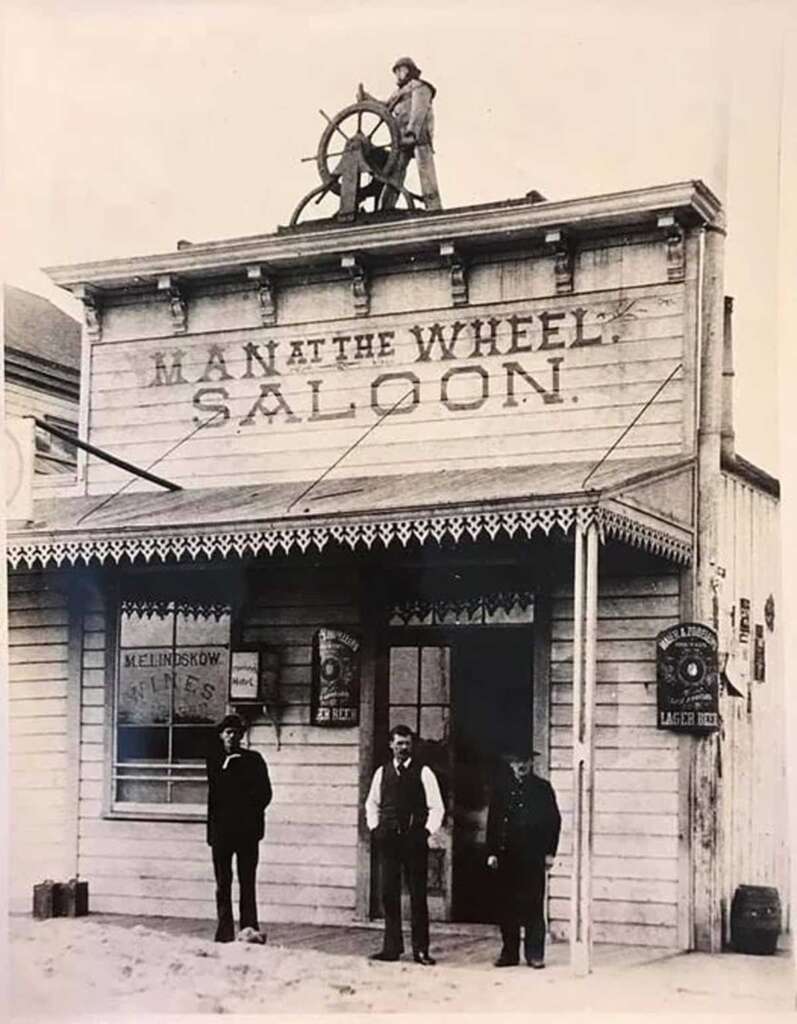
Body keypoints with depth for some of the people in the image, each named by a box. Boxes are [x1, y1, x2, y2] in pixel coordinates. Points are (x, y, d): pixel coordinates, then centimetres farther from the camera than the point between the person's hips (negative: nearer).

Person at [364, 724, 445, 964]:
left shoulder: (423, 773, 0)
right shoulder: (382, 772, 9)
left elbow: (436, 807, 1)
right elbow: (372, 803, 20)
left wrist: (427, 830, -9)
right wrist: (374, 827, 7)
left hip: (415, 841, -3)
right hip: (388, 840, 3)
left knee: (418, 896, -1)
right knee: (389, 894, 4)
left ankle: (421, 950, 4)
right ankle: (392, 947, 11)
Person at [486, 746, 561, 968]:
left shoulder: (542, 788, 6)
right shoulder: (501, 788, 9)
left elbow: (554, 820, 5)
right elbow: (492, 822, 8)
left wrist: (549, 853, -1)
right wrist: (492, 852, 2)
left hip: (533, 856, -2)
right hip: (506, 856, 2)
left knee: (533, 906, -2)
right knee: (507, 906, 4)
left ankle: (534, 954, 4)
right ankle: (509, 953, 12)